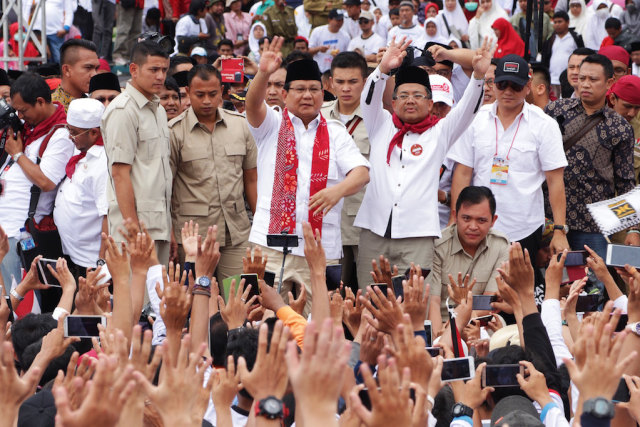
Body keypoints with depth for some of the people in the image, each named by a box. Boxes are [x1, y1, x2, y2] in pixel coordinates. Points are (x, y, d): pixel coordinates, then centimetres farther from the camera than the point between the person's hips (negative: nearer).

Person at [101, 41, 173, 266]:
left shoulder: (158, 110, 18)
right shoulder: (123, 111, -10)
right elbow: (119, 173, -14)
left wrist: (170, 229, 14)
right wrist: (133, 228, -19)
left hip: (160, 225, 9)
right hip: (137, 221, -8)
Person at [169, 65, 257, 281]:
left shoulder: (240, 125, 9)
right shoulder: (175, 132, -2)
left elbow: (251, 178, 15)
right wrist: (169, 235, -9)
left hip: (237, 232, 3)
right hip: (192, 234, -3)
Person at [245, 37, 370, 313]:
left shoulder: (335, 133, 13)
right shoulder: (271, 125, 11)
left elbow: (361, 172, -1)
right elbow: (253, 105, -10)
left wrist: (338, 189, -23)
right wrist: (263, 74, -31)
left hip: (321, 249, 1)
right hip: (270, 243, -1)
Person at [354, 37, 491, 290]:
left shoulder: (439, 133, 13)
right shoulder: (381, 126, 15)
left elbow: (466, 109, 0)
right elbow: (369, 99, -1)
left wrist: (478, 75, -19)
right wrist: (383, 69, -22)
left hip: (417, 235, -1)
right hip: (374, 231, 2)